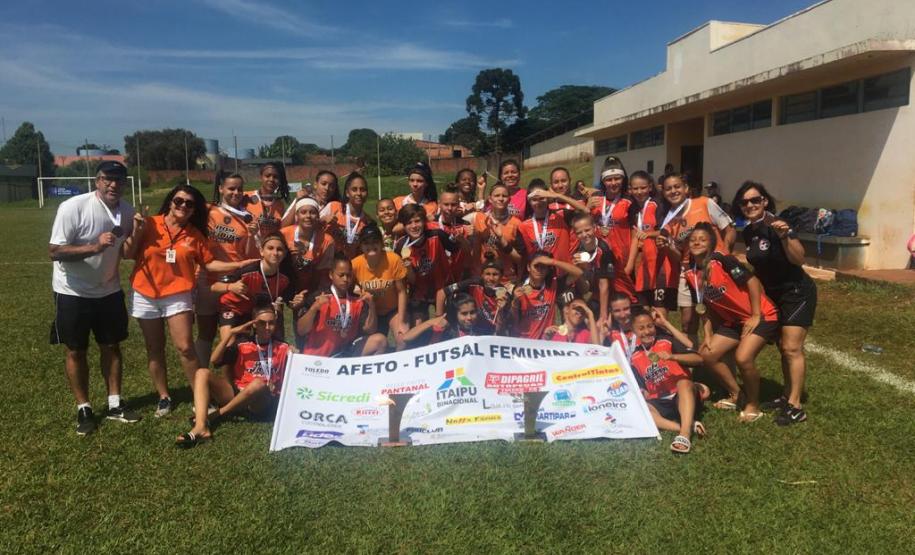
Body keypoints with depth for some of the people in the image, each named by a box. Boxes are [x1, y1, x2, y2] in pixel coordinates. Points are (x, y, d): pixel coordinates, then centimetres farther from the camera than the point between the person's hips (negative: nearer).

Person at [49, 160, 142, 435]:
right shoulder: (73, 207, -21)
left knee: (111, 346, 11)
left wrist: (136, 234, -16)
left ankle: (115, 404, 23)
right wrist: (95, 246, -34)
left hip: (109, 290, 5)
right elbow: (54, 252, -22)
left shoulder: (126, 211, -4)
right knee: (75, 351, 7)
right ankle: (84, 409, 20)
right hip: (73, 292, -5)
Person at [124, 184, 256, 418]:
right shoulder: (150, 224, -5)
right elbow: (128, 254, -4)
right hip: (146, 296, 1)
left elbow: (209, 263, 2)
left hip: (178, 296, 0)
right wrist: (137, 230, -17)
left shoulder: (194, 234, 1)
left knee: (185, 347, -9)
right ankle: (164, 397, 24)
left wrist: (238, 265, -8)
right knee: (155, 349, 10)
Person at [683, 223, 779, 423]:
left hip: (762, 317, -8)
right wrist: (707, 335, 3)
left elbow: (752, 281, -21)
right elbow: (704, 306, 8)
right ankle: (735, 395, 23)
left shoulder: (722, 260, -22)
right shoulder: (691, 274, -1)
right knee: (706, 354, 3)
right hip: (732, 320, 8)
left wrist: (756, 316, -19)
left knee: (743, 358, -24)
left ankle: (753, 405, 1)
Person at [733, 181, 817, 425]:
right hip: (773, 294, 8)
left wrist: (784, 236, -43)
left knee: (792, 348, -12)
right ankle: (788, 396, 22)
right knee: (783, 348, 12)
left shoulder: (776, 226, -21)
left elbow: (799, 259, -31)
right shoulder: (749, 232, 3)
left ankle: (796, 407, -9)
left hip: (797, 292, -8)